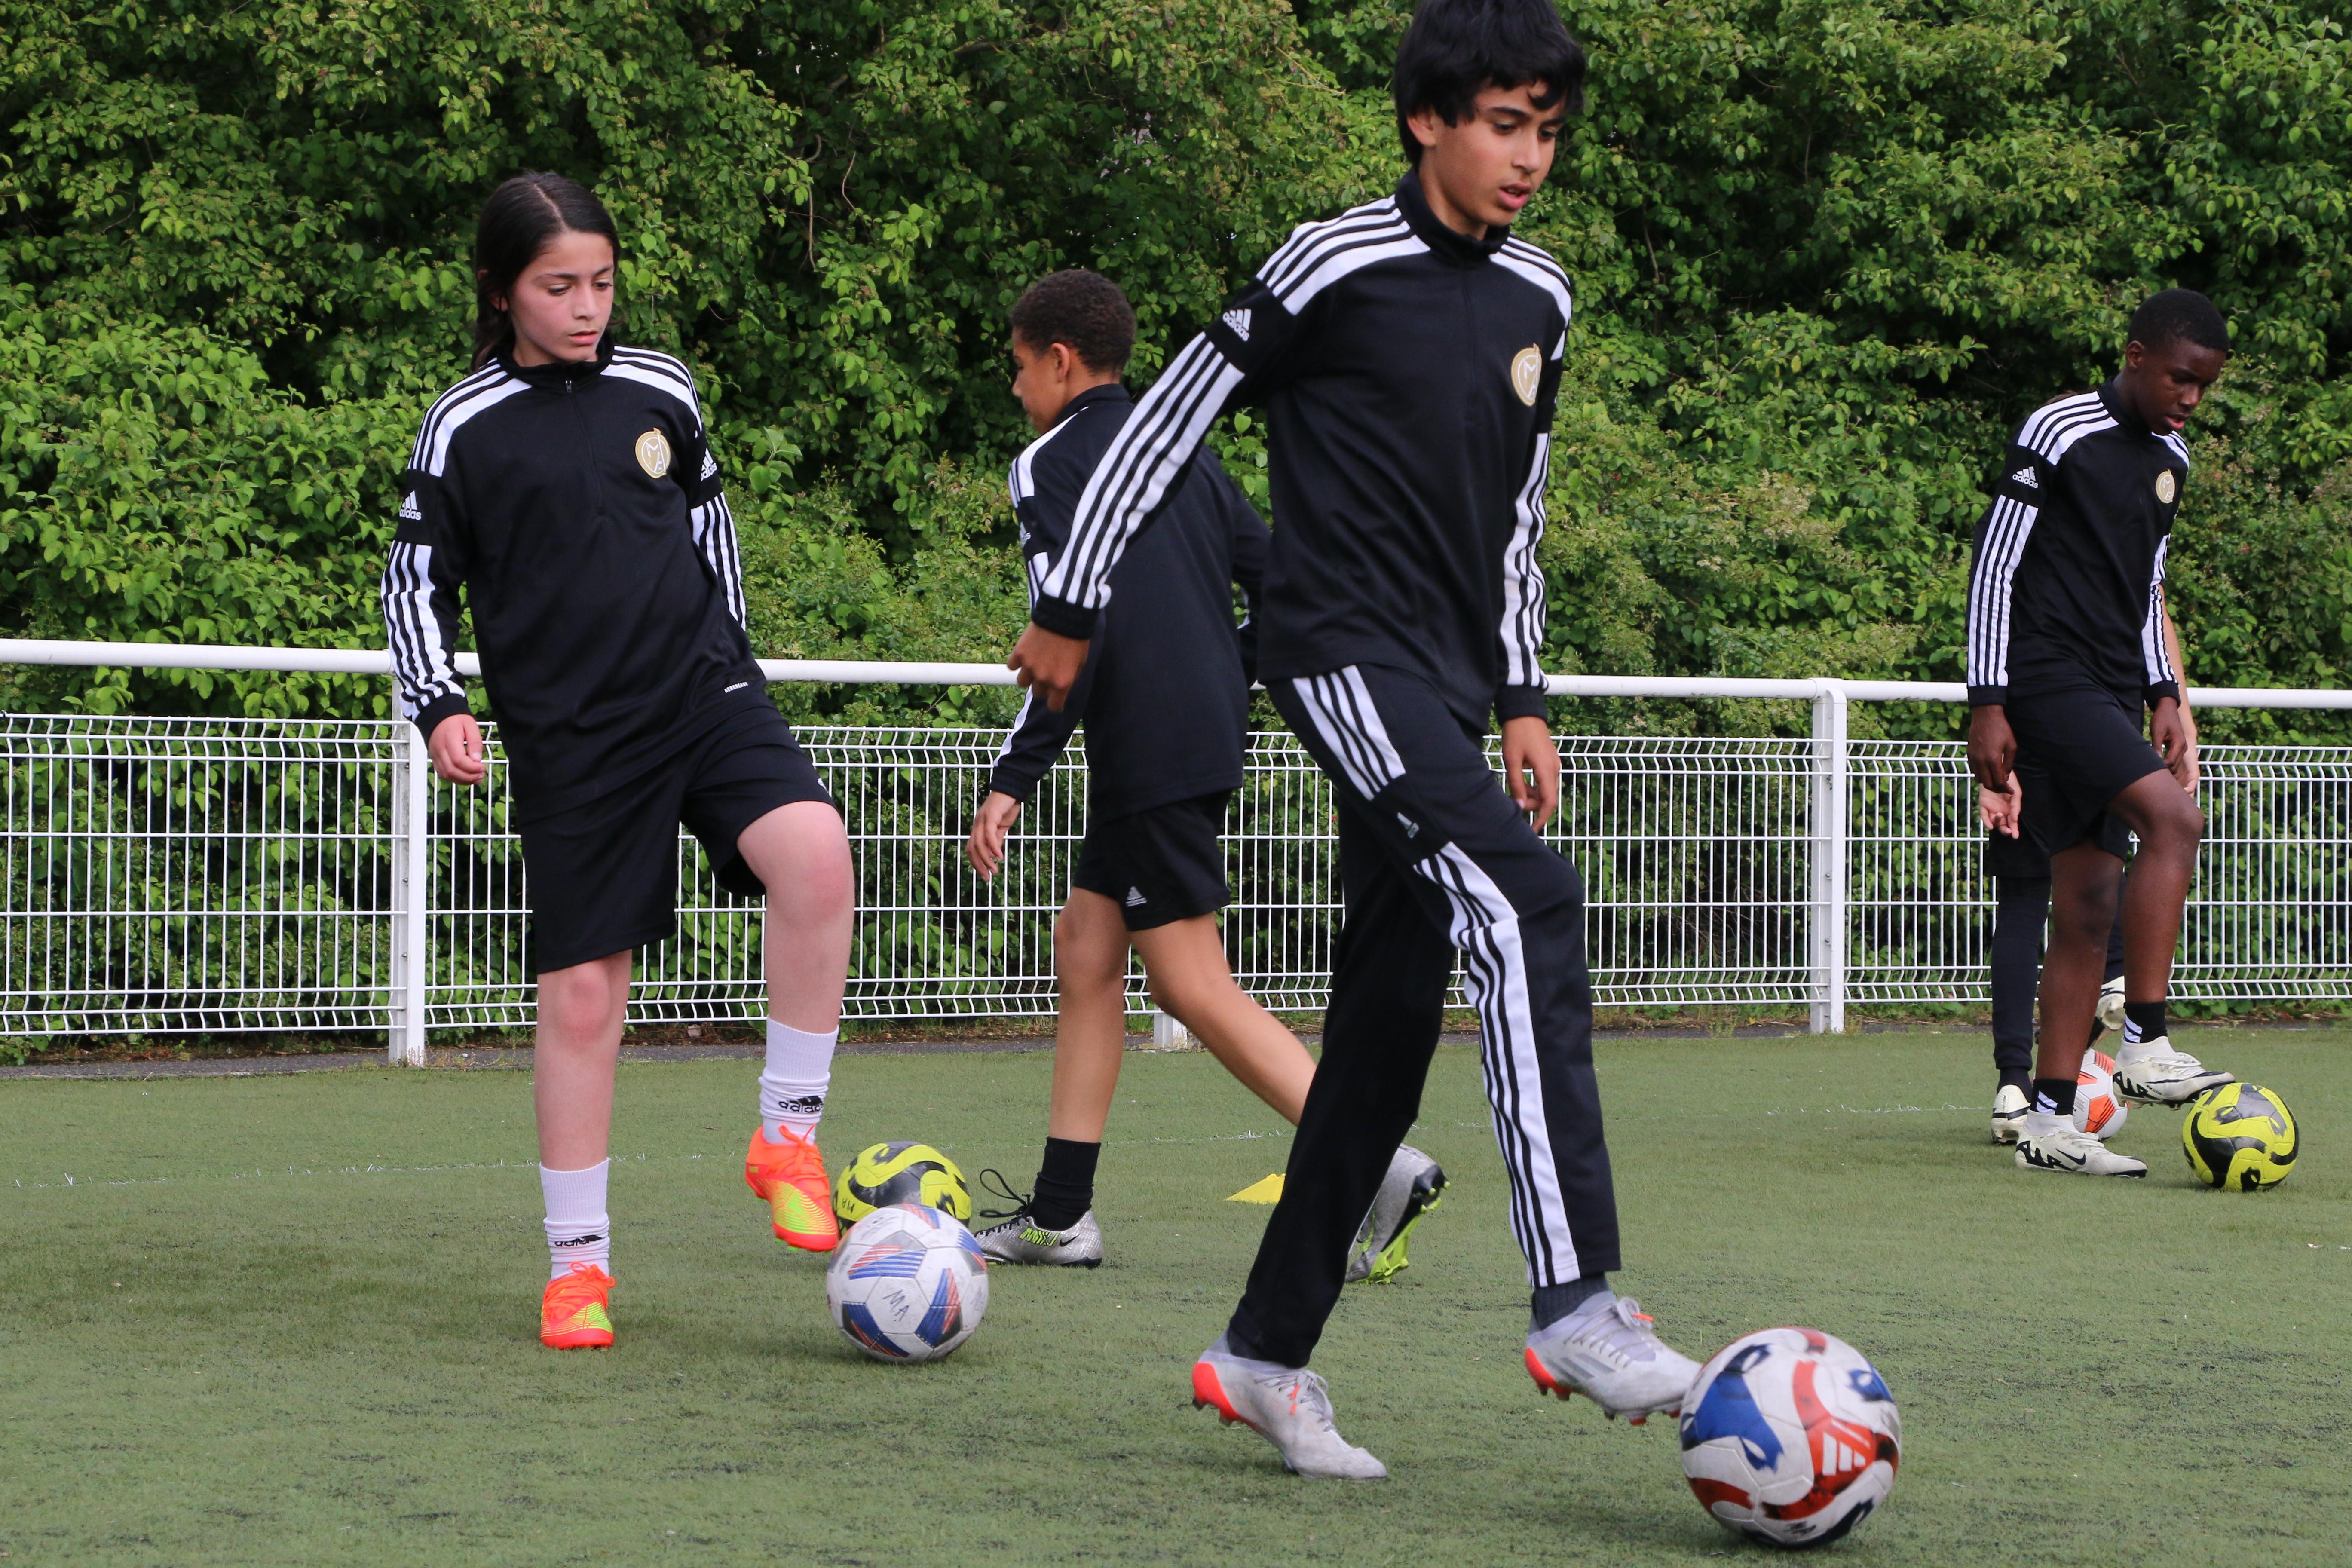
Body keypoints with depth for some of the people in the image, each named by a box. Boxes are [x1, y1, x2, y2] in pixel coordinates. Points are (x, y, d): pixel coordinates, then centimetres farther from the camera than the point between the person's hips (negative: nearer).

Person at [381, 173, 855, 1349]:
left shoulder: (659, 392, 8)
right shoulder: (466, 428, 0)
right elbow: (418, 577, 6)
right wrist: (438, 708, -7)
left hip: (702, 692, 2)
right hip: (569, 741, -2)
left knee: (814, 852, -27)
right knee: (582, 995, -2)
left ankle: (789, 1134, -13)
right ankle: (578, 1262, 13)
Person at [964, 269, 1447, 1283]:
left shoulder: (1052, 463, -7)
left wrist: (1013, 781, -17)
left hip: (1147, 752, -9)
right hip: (1209, 736, 9)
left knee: (1195, 987, -8)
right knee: (1086, 944, 14)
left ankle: (1380, 1167, -16)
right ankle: (1059, 1213, 15)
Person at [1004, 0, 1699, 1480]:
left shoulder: (1538, 300, 15)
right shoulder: (1333, 268, -6)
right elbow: (1172, 416, 0)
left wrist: (1524, 702, 22)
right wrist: (1070, 606, 2)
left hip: (1445, 687, 8)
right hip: (1345, 651, -8)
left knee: (1387, 1029, 6)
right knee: (1526, 906, -27)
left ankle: (1267, 1354, 16)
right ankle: (1577, 1302, -33)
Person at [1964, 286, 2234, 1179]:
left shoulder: (2170, 459, 16)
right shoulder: (2058, 434, -9)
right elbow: (1993, 565, -9)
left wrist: (2163, 698, 16)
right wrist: (1987, 704, -13)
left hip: (2109, 696, 8)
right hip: (2049, 681, -8)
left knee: (2089, 904, 4)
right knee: (2173, 818, -25)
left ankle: (2051, 1120, 5)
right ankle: (2145, 1046, -24)